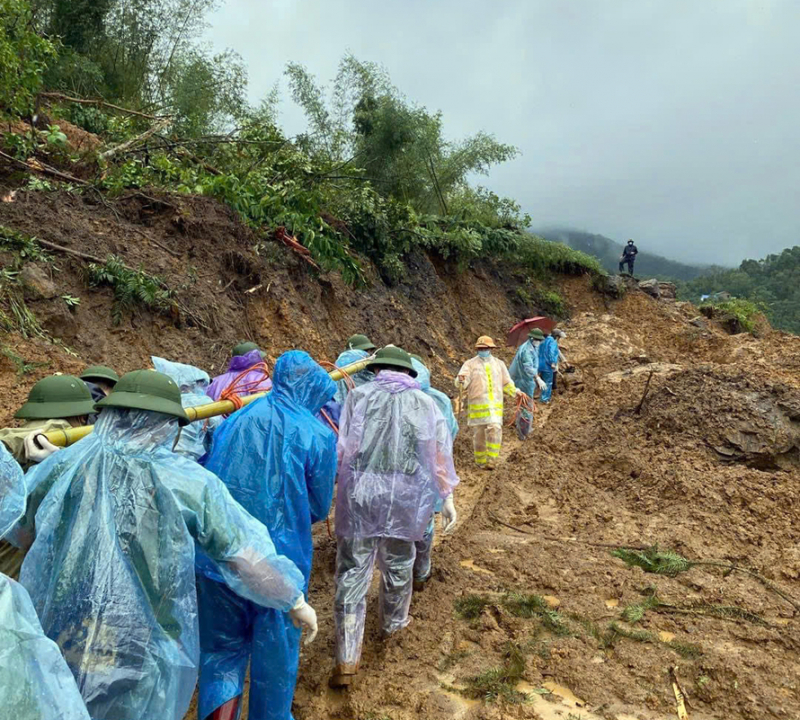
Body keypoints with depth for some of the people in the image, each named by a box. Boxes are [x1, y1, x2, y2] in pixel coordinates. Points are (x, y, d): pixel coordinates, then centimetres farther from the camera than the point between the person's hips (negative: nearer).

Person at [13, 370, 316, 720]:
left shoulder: (61, 466, -7)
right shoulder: (188, 481, -14)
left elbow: (17, 531, 11)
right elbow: (248, 556, -9)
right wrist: (295, 599, 5)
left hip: (55, 648, 3)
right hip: (145, 656, -2)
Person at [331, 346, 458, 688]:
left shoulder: (358, 395, 2)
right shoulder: (423, 402, 5)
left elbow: (341, 447, -3)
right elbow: (439, 452, 1)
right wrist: (447, 497, 5)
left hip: (359, 492, -1)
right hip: (403, 495, 1)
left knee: (352, 572, 5)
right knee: (398, 564, 23)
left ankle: (346, 661, 7)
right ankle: (393, 622, 45)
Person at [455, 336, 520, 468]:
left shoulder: (499, 364, 11)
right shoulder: (470, 364, 0)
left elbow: (506, 383, 22)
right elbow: (461, 383, -12)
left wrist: (515, 392, 7)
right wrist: (461, 381, -35)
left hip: (495, 405, 2)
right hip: (477, 405, -1)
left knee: (495, 429, -14)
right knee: (479, 433, 5)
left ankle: (491, 460, -7)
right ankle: (481, 460, 21)